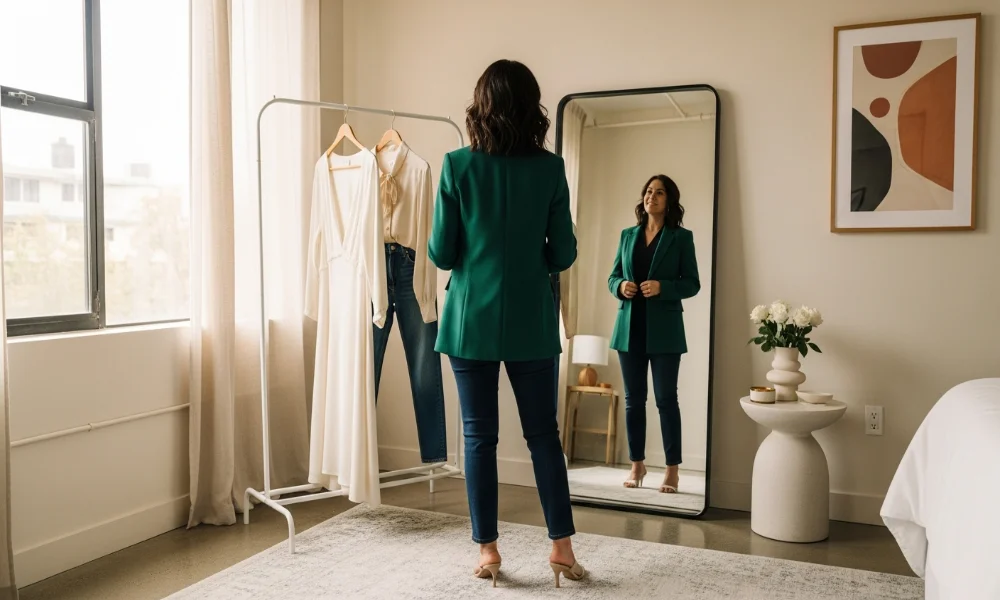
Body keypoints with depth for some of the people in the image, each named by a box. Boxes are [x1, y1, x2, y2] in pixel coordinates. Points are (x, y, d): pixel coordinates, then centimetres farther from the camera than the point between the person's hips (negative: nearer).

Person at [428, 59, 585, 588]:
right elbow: (563, 254, -1)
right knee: (544, 434, 12)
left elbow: (441, 254, -5)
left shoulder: (458, 166, -6)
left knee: (479, 436, 8)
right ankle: (561, 545, 17)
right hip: (531, 322, 1)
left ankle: (487, 550, 16)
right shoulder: (550, 169, -3)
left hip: (473, 319, -1)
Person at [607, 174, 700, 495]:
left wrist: (662, 287, -18)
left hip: (663, 329, -3)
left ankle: (672, 469, 8)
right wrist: (620, 286, -8)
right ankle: (637, 464, 18)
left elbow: (692, 284, -2)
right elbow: (613, 276, 14)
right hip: (629, 327, 4)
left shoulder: (682, 237, 1)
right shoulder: (628, 235, 12)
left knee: (666, 398, -1)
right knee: (633, 398, 7)